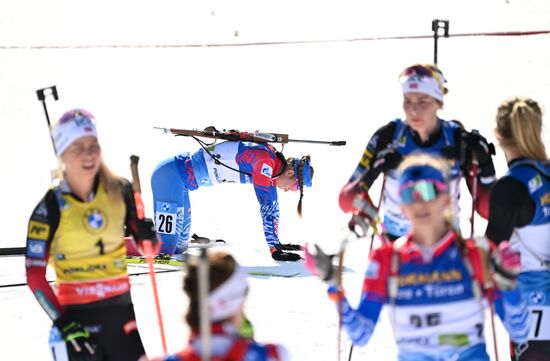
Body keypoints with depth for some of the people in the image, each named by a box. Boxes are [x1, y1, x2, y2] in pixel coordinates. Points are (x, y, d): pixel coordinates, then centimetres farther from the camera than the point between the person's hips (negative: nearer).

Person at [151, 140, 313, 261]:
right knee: (164, 249, -14)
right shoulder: (265, 159, -19)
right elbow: (266, 207, -21)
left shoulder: (270, 165, 9)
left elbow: (272, 205, 21)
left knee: (179, 246, 14)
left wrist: (276, 243, 26)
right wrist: (274, 250, -18)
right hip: (170, 177, -10)